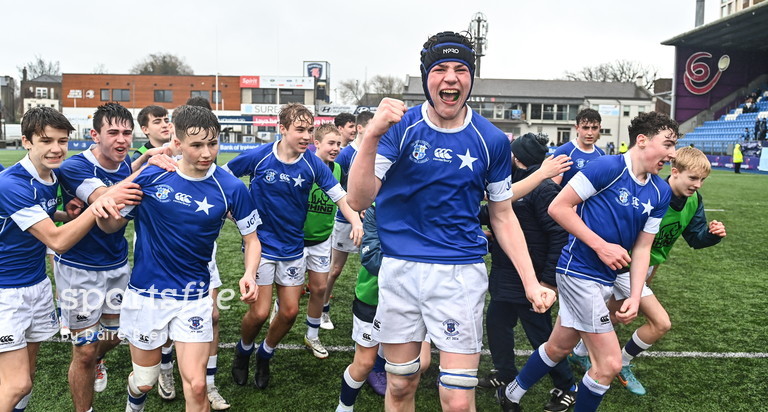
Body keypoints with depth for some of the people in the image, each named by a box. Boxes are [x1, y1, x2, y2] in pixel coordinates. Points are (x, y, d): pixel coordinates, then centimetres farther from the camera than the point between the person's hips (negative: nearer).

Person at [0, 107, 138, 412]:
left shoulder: (53, 176, 2)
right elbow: (57, 241, -27)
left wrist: (67, 214, 0)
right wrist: (101, 202, -33)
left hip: (38, 283, 8)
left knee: (27, 373, 14)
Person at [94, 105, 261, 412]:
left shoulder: (231, 188, -11)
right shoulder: (149, 176, -9)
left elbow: (251, 239, 0)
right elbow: (112, 225, 2)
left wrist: (249, 274, -19)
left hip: (193, 298, -1)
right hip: (145, 294, 1)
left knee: (195, 386, -7)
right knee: (144, 381, 16)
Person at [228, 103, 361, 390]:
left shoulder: (313, 165, -8)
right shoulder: (258, 157, -13)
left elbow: (341, 196, -12)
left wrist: (356, 222, -28)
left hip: (293, 247, 3)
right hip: (261, 245, -3)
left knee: (290, 311, 7)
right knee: (259, 312, -4)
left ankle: (264, 356, 35)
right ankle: (243, 351, 29)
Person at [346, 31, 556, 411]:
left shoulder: (491, 141, -1)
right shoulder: (400, 127, -4)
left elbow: (503, 216, 9)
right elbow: (359, 200, -14)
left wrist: (531, 282, 1)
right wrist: (372, 135, -28)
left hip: (460, 273, 0)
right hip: (399, 269, 1)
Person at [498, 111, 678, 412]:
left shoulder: (660, 192, 5)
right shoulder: (607, 167, -17)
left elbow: (642, 248, 7)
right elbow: (558, 207, -16)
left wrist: (634, 297, -4)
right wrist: (601, 245, -18)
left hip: (605, 279, 8)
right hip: (579, 271, -8)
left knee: (559, 346, 21)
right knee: (610, 363, -4)